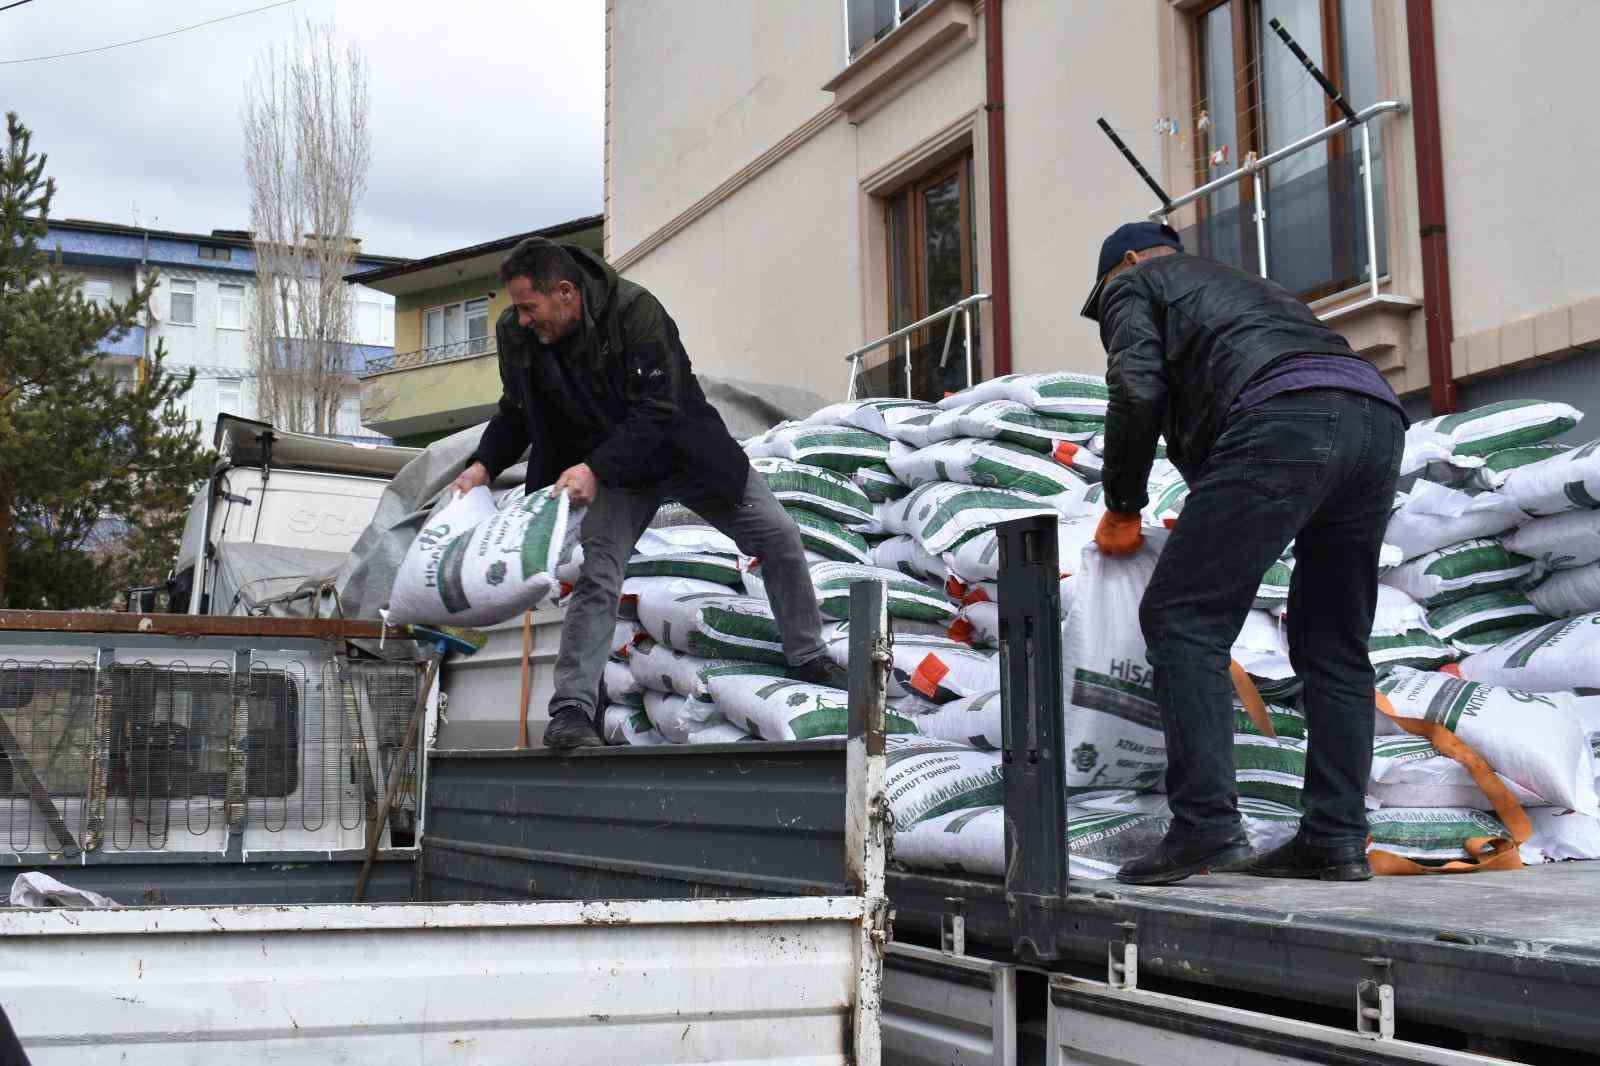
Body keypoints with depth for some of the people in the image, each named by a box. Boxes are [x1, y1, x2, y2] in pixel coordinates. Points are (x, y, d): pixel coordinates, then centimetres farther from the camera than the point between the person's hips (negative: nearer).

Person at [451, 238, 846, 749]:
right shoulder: (516, 335, -15)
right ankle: (571, 710, -15)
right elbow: (515, 413, 3)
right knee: (597, 576, -16)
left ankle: (809, 660, 18)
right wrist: (484, 464, -14)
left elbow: (657, 412, -31)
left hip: (681, 449, -2)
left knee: (778, 536, -1)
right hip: (611, 471, 2)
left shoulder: (636, 311, -30)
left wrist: (593, 468, -40)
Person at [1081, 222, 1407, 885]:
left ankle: (1206, 824, -14)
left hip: (1283, 419, -8)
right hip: (1377, 413, 8)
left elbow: (1138, 390, 3)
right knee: (1333, 644, 12)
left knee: (1182, 618, -5)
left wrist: (1122, 507, 13)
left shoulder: (1131, 285, 22)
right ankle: (1336, 839, 9)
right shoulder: (1246, 284, 43)